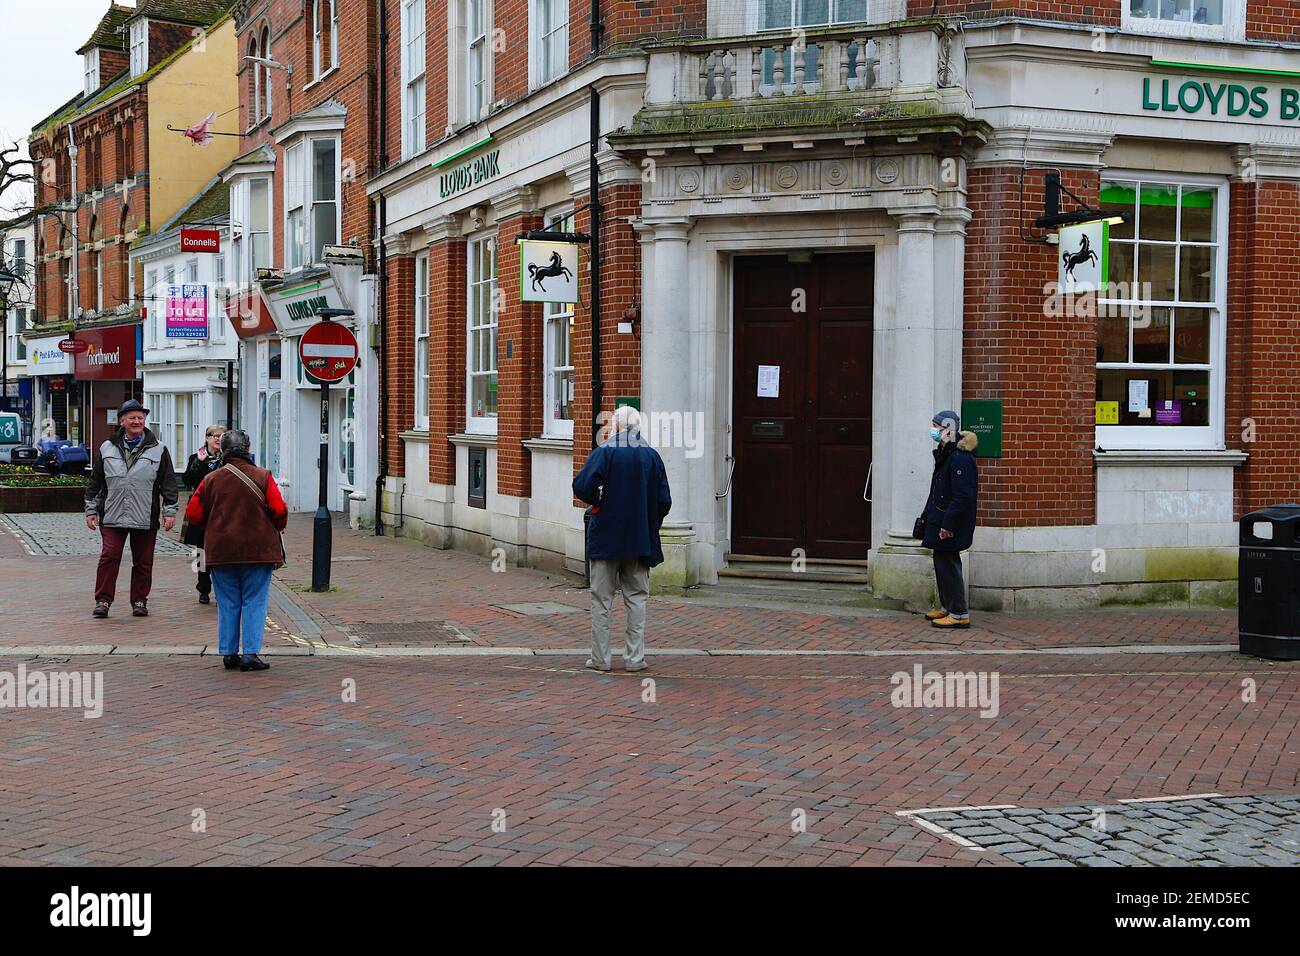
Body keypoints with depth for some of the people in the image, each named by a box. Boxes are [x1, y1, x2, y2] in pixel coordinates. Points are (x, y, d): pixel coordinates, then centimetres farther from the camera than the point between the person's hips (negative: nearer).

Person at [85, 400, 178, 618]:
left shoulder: (158, 449, 5)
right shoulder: (107, 448, 10)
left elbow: (168, 483, 5)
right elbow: (95, 482, 14)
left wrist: (169, 511, 0)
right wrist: (91, 510, 10)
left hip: (145, 518, 0)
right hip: (112, 516, 0)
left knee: (143, 562, 6)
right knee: (109, 557, -7)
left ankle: (140, 601, 18)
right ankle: (103, 600, 1)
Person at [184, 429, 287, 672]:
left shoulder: (211, 479, 2)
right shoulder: (262, 477, -5)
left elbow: (193, 513, 5)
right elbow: (280, 512, -7)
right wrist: (275, 530, 14)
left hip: (220, 552, 2)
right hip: (257, 550, -2)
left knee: (227, 604, 11)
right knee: (254, 602, 3)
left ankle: (229, 653, 13)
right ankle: (250, 653, -4)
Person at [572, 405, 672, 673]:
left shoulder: (604, 452, -8)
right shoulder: (652, 455, 2)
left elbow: (582, 487, -19)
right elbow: (664, 501, 2)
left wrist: (596, 500, 2)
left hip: (606, 538, -2)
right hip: (640, 540, 3)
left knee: (601, 599, 6)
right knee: (636, 598, 9)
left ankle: (600, 658, 7)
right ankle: (635, 658, 7)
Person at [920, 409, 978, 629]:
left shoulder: (959, 458, -20)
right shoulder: (944, 454, 14)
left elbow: (962, 496, -24)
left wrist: (948, 524, -24)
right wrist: (927, 516, 20)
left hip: (951, 525, -10)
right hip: (940, 521, 10)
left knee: (948, 565, -6)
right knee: (941, 563, 17)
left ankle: (959, 614, 0)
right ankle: (947, 607, 29)